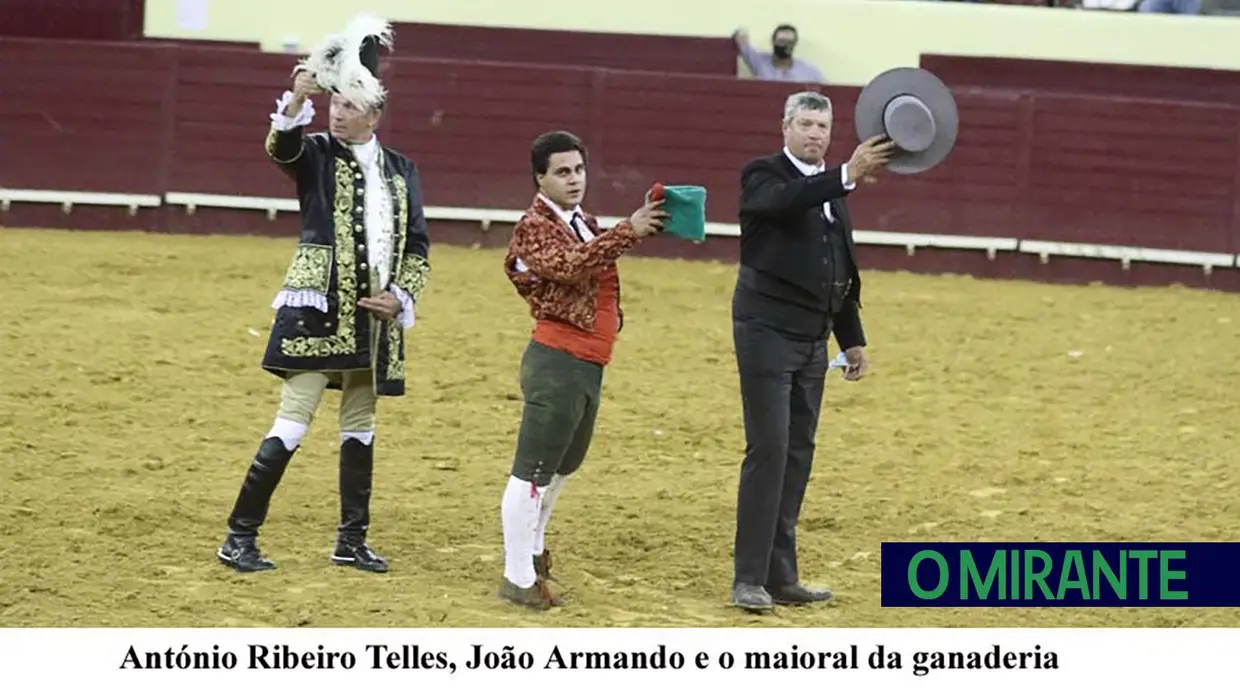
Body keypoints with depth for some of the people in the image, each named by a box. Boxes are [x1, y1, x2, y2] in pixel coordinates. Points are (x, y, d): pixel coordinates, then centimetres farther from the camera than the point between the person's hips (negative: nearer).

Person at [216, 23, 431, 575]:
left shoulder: (400, 170, 10)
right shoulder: (317, 154, -2)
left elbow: (417, 247, 13)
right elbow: (280, 148, -26)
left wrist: (400, 297, -2)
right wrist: (296, 102, -44)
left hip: (373, 317, 5)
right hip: (317, 311, -5)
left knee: (360, 425, 12)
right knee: (293, 422, -9)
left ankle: (351, 540, 22)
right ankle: (239, 538, -4)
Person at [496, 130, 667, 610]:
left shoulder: (586, 226, 18)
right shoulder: (535, 227, -9)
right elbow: (570, 264, -30)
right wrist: (627, 232, -37)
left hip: (590, 364, 10)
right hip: (557, 361, -10)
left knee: (565, 464, 24)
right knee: (533, 470, -7)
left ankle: (532, 547, 42)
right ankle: (518, 578, -4)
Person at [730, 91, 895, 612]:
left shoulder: (830, 190, 15)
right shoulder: (764, 175, -6)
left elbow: (843, 271, 21)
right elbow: (785, 200, -31)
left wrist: (853, 339, 19)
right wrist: (847, 175, -43)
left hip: (811, 339, 7)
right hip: (768, 331, -7)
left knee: (798, 455, 8)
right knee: (768, 450, -10)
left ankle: (781, 575, 13)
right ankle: (749, 578, -6)